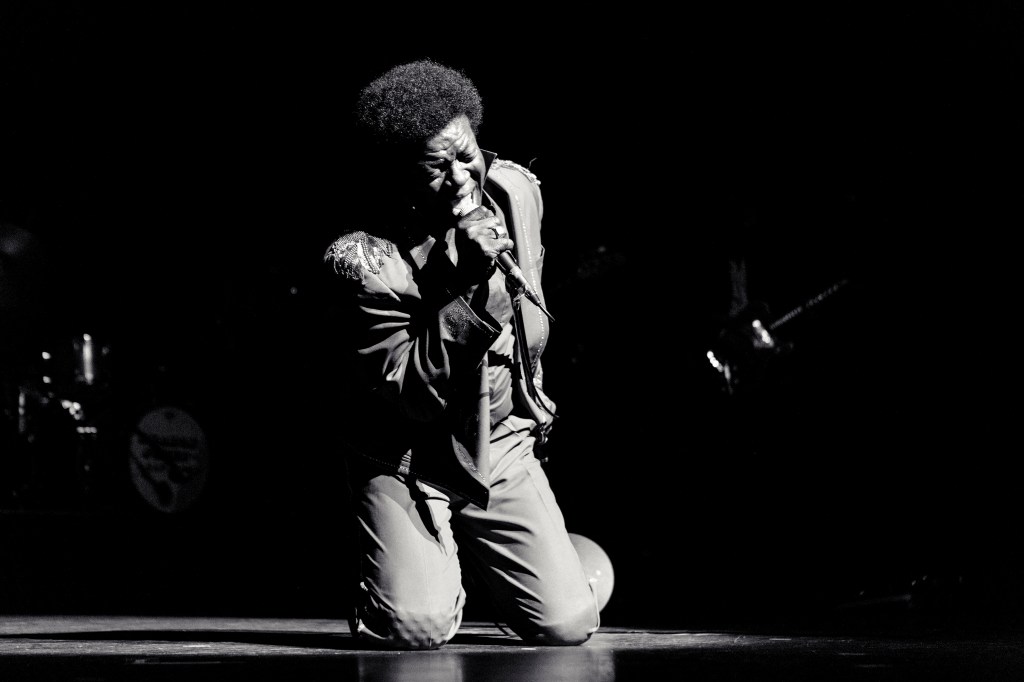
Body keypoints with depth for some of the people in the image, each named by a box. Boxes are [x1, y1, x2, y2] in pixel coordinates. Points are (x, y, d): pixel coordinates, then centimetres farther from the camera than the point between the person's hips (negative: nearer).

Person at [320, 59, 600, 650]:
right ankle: (440, 568, 14)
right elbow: (412, 390, -26)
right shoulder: (366, 256, -22)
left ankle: (477, 560, 24)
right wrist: (473, 287, -34)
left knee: (570, 625, -10)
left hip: (502, 446, 4)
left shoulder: (515, 191, -3)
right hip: (407, 460, -4)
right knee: (418, 628, -24)